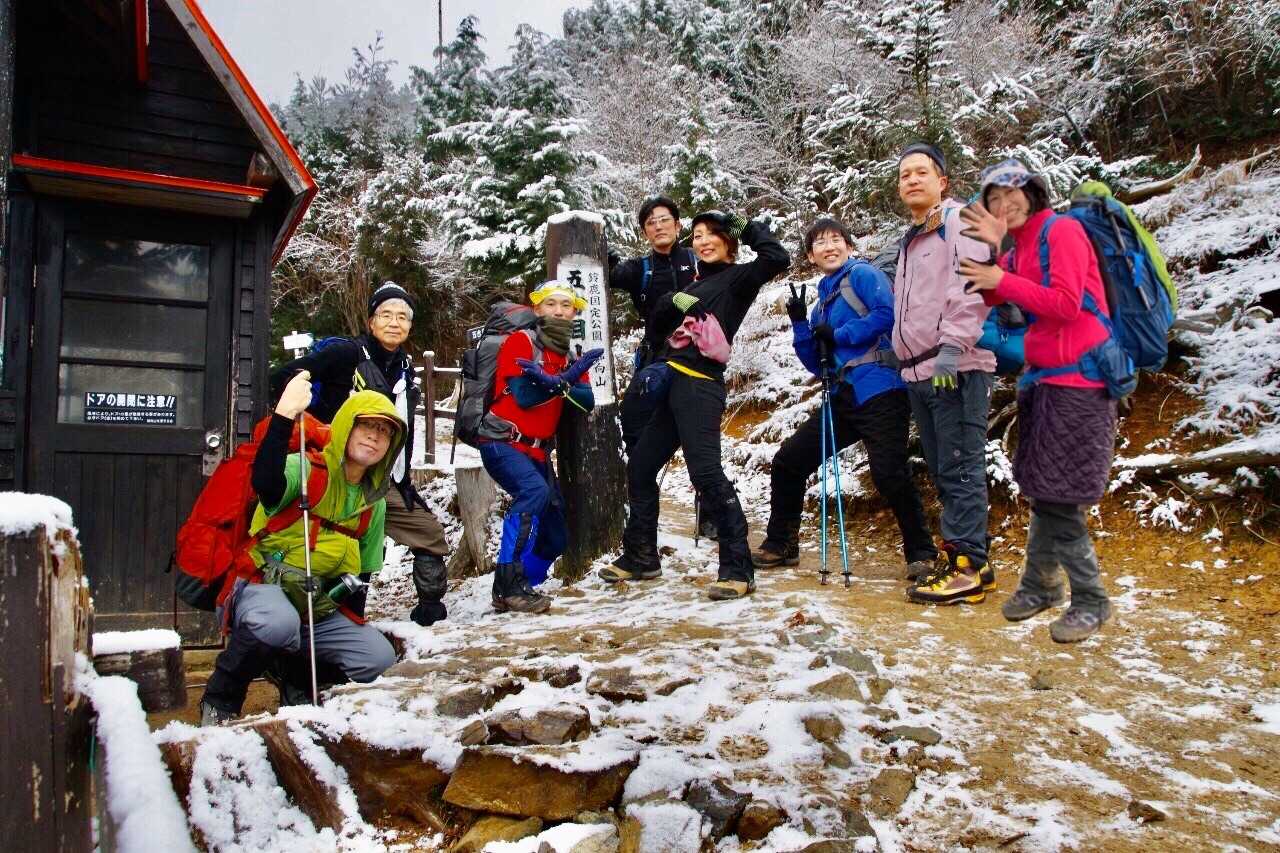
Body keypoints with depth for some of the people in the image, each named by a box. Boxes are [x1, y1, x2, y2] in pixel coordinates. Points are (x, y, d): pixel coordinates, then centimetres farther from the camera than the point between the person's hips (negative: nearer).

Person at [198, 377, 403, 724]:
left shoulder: (374, 503, 9)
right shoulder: (305, 470, -11)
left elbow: (363, 571, 16)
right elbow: (265, 482, -37)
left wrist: (334, 599, -1)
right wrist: (285, 415, -42)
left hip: (319, 605, 6)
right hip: (261, 587, -6)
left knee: (380, 659, -13)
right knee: (279, 623, -40)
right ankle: (219, 700, -11)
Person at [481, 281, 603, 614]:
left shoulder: (569, 354, 13)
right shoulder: (521, 341, -6)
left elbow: (588, 401, -5)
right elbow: (524, 396, -19)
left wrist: (554, 383, -24)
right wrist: (566, 380, -32)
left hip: (537, 451, 8)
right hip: (503, 443, -8)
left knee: (554, 537, 7)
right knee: (535, 490, -34)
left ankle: (517, 590, 21)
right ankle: (509, 583, -32)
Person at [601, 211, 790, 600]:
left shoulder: (737, 277, 2)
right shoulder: (697, 284, 25)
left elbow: (777, 258, -17)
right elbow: (658, 324, 20)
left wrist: (747, 227, -1)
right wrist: (674, 301, -1)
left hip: (699, 385, -9)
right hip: (672, 384, 9)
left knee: (706, 473, -19)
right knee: (639, 468, 13)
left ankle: (738, 568, -16)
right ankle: (640, 557, 25)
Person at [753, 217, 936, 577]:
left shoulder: (862, 274, 2)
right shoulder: (823, 302, 22)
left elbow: (887, 314, -16)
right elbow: (816, 365, 19)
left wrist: (837, 335, -9)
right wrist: (800, 323, 8)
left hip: (879, 390, -8)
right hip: (843, 398, 8)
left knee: (889, 473, -18)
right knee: (788, 461, 8)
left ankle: (921, 552, 2)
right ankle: (780, 544, 21)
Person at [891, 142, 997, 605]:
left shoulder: (959, 221, -2)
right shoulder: (910, 240, 26)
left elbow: (969, 288, -16)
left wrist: (952, 343, -24)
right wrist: (898, 350, 23)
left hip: (956, 369, -9)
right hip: (920, 372, 9)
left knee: (960, 470, -9)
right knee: (942, 471, 11)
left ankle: (969, 567, -5)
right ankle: (962, 556, 19)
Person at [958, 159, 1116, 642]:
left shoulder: (1062, 230, -7)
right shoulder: (1018, 249, 17)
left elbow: (1065, 303, -17)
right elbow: (988, 298, 2)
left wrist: (1003, 281, -13)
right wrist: (990, 251, -10)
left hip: (1077, 380, -8)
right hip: (1042, 379, 8)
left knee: (1059, 498, -7)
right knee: (1043, 492, 13)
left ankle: (1090, 602, 6)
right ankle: (1040, 585, 25)